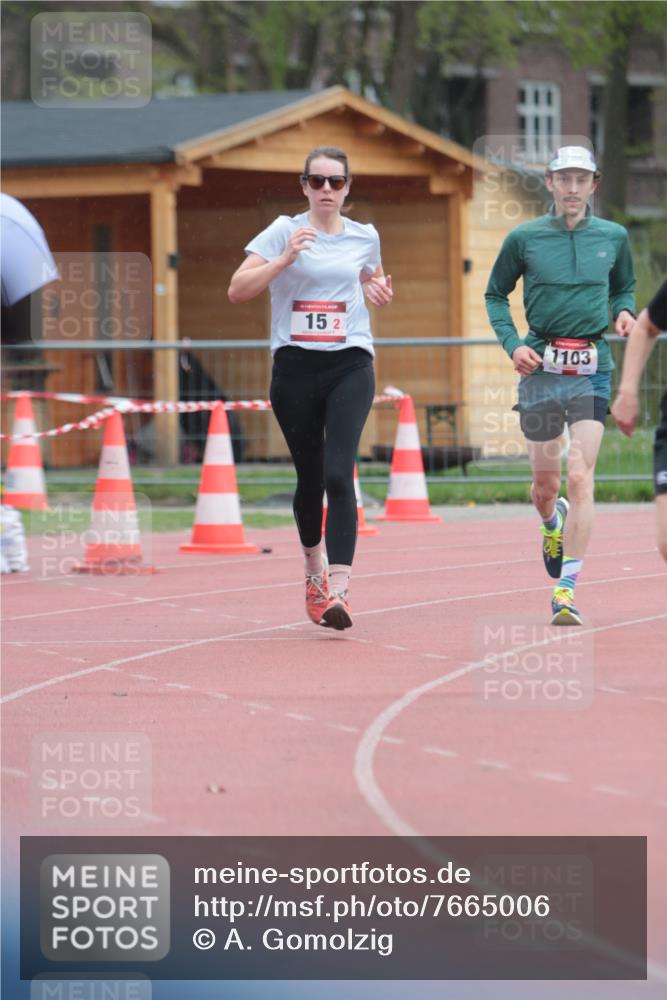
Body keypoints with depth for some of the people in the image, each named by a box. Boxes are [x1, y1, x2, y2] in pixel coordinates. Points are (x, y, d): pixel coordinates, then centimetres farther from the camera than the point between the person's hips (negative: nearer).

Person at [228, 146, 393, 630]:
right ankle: (314, 566, 37)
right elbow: (237, 290, -7)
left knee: (339, 474, -16)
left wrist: (379, 291, 6)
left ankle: (339, 590, -22)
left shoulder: (365, 237, 9)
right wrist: (285, 259, -19)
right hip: (295, 367, 0)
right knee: (309, 478, 10)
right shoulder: (285, 231, 0)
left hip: (350, 366, 0)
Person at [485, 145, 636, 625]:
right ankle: (553, 524, 47)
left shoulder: (614, 237, 6)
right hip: (541, 367, 0)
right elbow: (496, 295, 12)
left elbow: (625, 287, 22)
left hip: (592, 369, 0)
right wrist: (512, 343, -2)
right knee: (546, 482, 9)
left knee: (580, 476, -14)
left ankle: (567, 590, -15)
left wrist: (625, 312, 0)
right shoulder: (524, 239, 1)